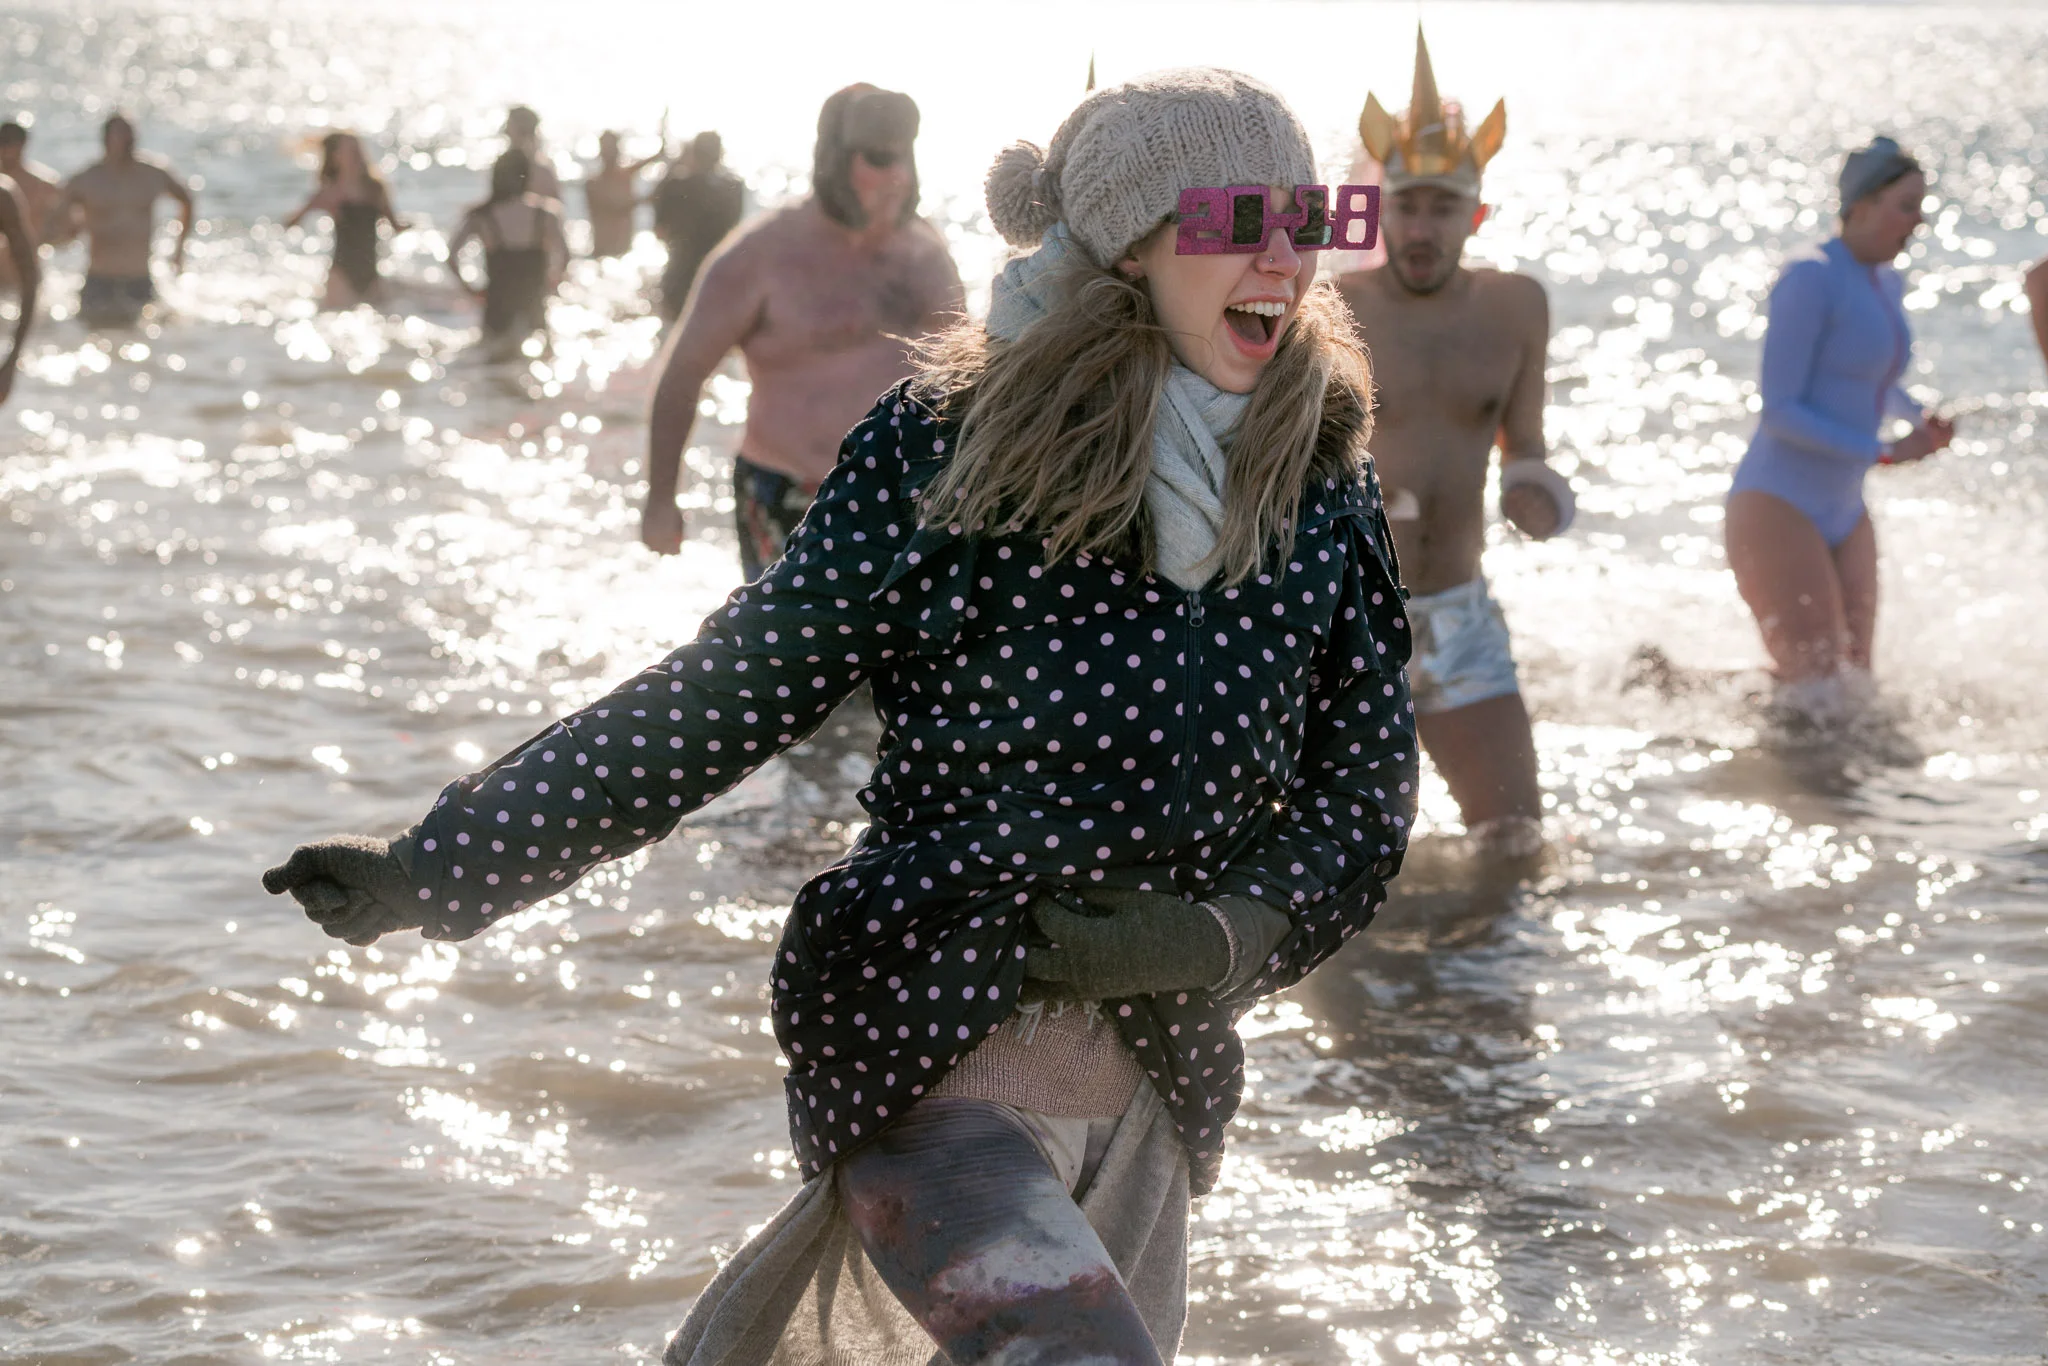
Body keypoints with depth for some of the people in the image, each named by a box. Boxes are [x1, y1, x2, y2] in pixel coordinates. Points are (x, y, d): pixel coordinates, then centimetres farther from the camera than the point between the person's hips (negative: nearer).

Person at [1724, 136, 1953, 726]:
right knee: (1816, 704, -15)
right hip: (1776, 507, -9)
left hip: (1841, 515, 9)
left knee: (1853, 695, 11)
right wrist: (1884, 452, -21)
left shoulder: (1885, 281, 11)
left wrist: (1922, 420, 6)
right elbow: (1779, 411, -20)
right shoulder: (1809, 278, -17)